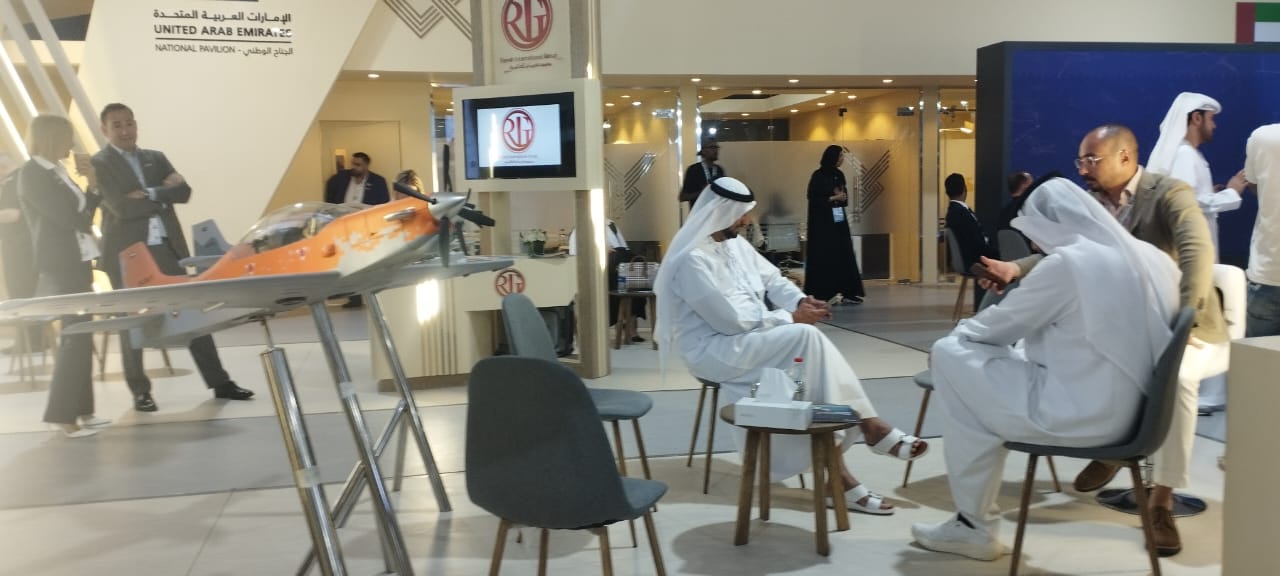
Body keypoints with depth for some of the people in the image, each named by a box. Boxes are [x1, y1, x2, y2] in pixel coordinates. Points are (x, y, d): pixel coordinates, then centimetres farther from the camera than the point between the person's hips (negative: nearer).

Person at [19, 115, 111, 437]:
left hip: (76, 264, 8)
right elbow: (68, 217, -16)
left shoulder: (56, 172, 13)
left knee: (81, 337, 9)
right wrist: (92, 187, -2)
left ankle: (80, 410, 15)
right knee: (75, 337, -9)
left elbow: (80, 215, 13)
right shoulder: (32, 174, -10)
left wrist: (92, 187, 2)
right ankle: (63, 415, -3)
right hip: (60, 267, -8)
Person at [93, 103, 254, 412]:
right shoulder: (99, 163, -3)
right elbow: (121, 207, -16)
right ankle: (140, 392, 15)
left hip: (167, 247, 4)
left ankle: (219, 382, 7)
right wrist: (163, 193, -7)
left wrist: (149, 194, -12)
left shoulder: (156, 157, 14)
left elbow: (183, 192, 1)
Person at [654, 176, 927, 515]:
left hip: (750, 340, 9)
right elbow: (730, 321, -22)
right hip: (715, 350, -9)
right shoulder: (692, 260, -19)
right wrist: (791, 318, -16)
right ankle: (871, 427, -15)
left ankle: (838, 474, -17)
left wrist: (800, 301, -8)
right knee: (806, 337, -26)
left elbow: (772, 279, 15)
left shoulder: (735, 244, 10)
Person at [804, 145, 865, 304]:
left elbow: (845, 196, 17)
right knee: (823, 256, -4)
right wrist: (832, 198, -14)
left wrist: (842, 196, -5)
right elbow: (813, 197, -13)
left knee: (844, 254, 3)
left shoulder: (839, 175, 10)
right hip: (822, 221, -7)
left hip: (838, 220, 7)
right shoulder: (818, 176, -10)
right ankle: (820, 294, 2)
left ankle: (848, 292, 5)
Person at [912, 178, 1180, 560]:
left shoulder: (1068, 263, -16)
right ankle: (973, 519, 25)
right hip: (1127, 406, 9)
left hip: (1083, 414, -9)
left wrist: (958, 334, 17)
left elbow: (1003, 323, -4)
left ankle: (974, 526, 9)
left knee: (950, 356, 1)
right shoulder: (1147, 257, 9)